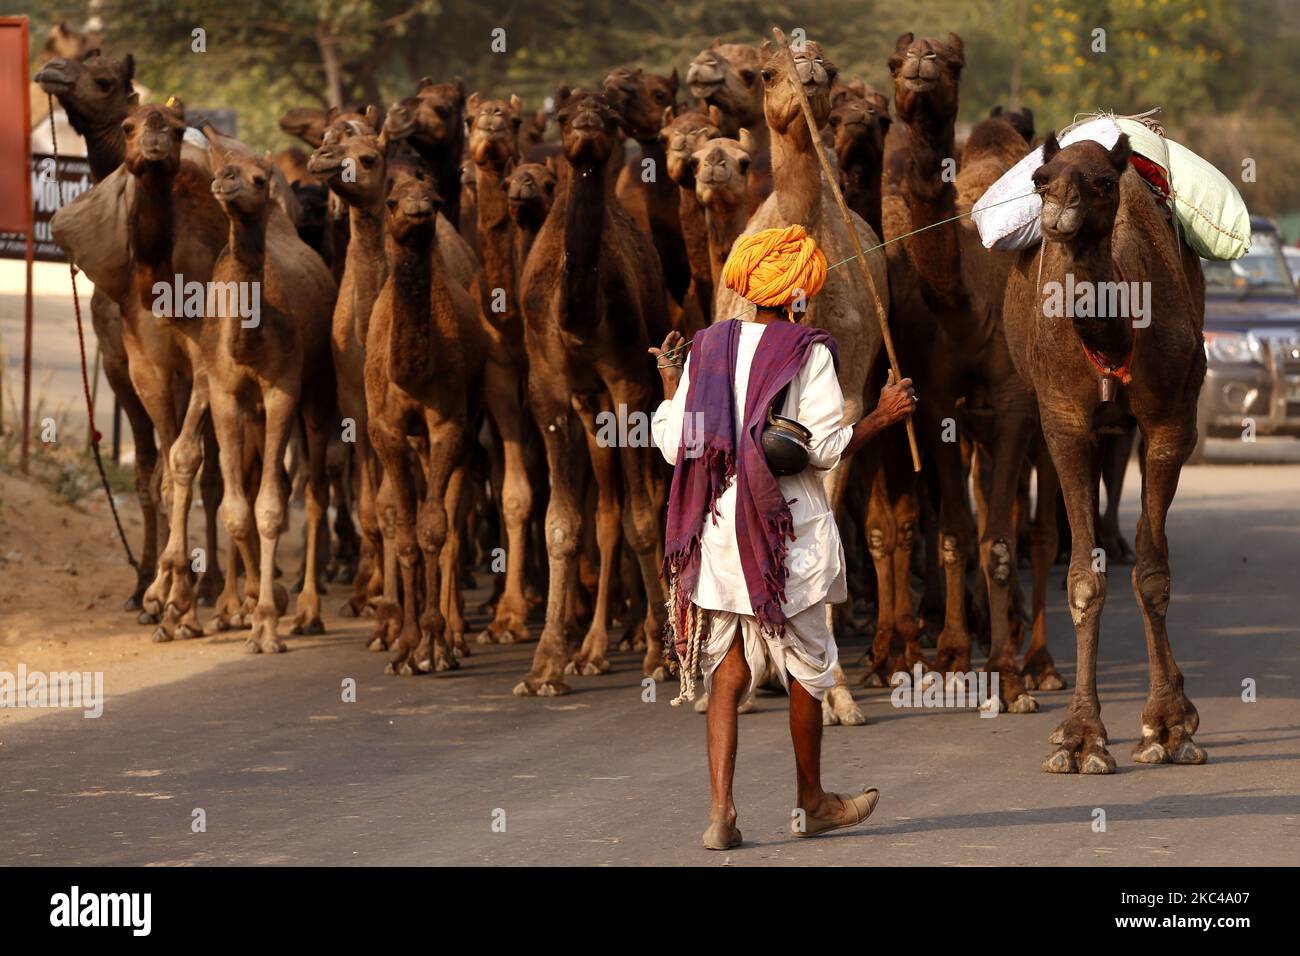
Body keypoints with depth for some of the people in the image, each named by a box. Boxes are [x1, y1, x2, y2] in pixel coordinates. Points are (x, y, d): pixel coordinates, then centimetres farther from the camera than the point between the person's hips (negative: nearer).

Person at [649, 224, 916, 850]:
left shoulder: (707, 348, 7)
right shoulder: (808, 352, -6)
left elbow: (674, 444, 6)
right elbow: (826, 447, -12)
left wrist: (670, 386, 22)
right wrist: (883, 417, 2)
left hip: (717, 527, 4)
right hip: (789, 529, -4)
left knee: (727, 667, 6)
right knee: (805, 665, 13)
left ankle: (721, 808, -9)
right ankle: (810, 803, 26)